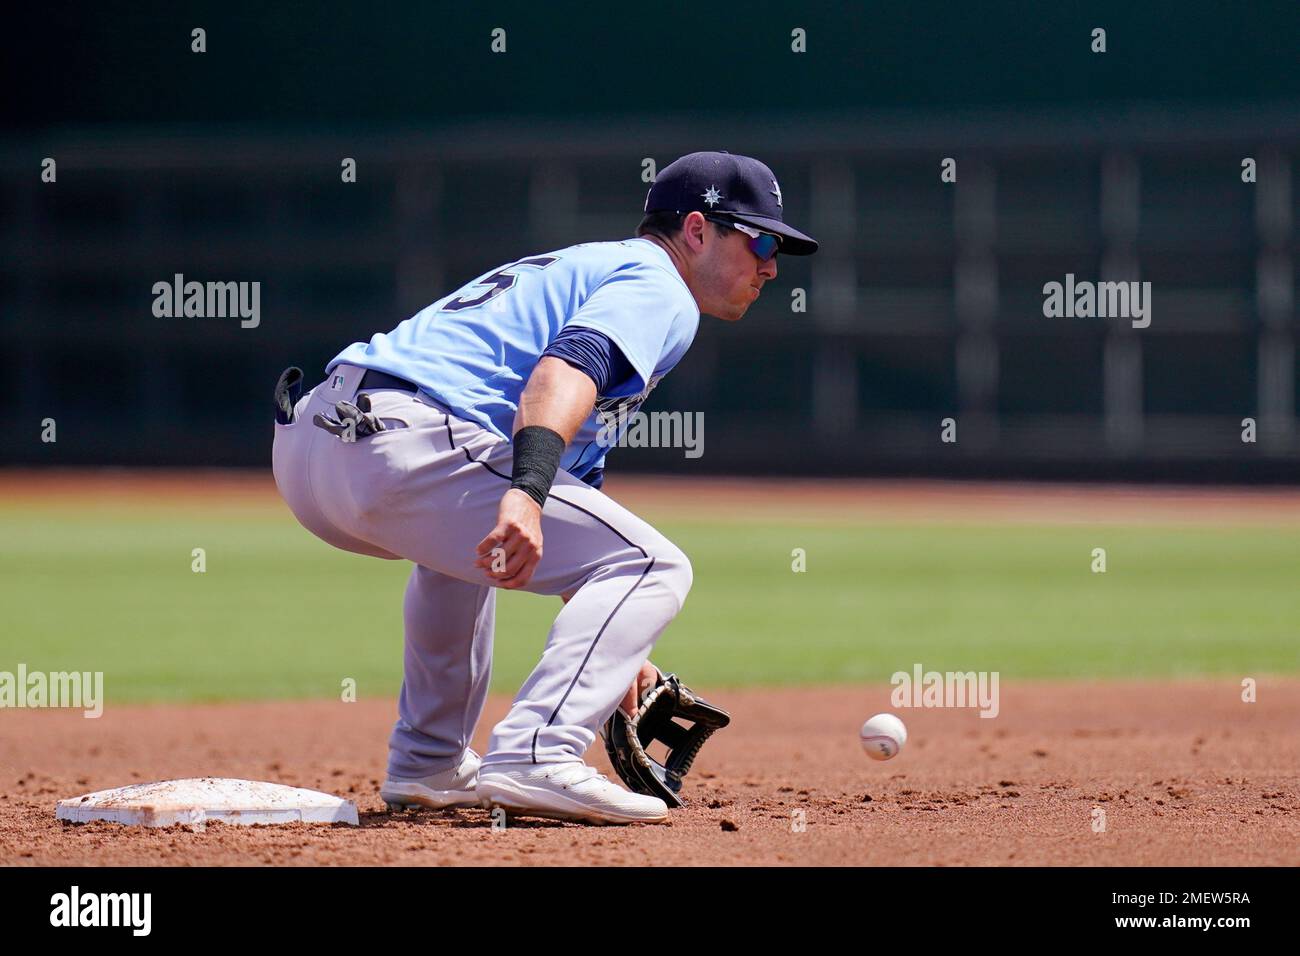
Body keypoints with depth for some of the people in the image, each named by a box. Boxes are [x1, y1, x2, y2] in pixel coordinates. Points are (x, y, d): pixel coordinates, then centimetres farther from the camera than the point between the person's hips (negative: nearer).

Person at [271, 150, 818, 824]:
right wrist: (528, 493, -33)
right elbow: (566, 370, -17)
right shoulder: (659, 287, 6)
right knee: (653, 567, -6)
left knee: (470, 533, 41)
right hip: (408, 441, -10)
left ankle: (428, 764, 36)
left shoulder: (587, 268, 36)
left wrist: (616, 654, 37)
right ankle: (534, 758, -22)